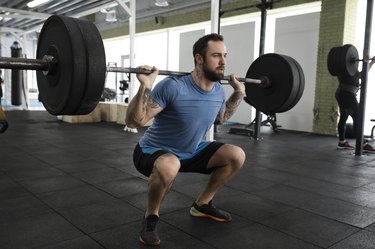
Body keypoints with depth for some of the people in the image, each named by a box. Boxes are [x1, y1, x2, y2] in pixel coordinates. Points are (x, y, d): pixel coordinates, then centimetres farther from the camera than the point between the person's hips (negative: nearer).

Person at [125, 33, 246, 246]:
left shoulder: (219, 91, -6)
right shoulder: (173, 87, -29)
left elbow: (220, 118, 16)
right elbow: (133, 121, -29)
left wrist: (239, 92, 9)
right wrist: (145, 86, -41)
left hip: (192, 151, 7)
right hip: (153, 152, -7)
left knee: (237, 156, -4)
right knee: (168, 167, -42)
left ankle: (202, 204, 15)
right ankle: (151, 217, -10)